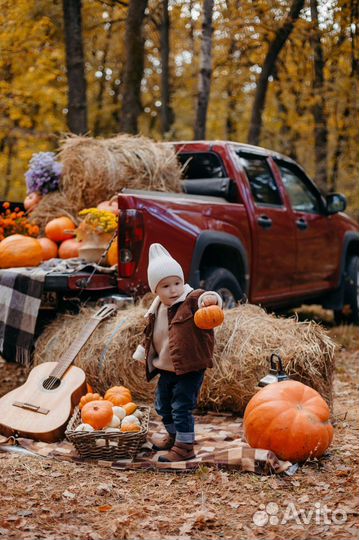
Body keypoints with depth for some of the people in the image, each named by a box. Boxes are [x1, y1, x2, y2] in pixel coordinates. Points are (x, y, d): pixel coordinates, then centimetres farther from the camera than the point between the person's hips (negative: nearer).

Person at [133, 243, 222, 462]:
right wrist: (144, 353, 26)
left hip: (189, 369, -8)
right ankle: (173, 436, 45)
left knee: (181, 407, -7)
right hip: (166, 369, 8)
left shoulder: (191, 301, -17)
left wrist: (210, 298, -61)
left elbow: (204, 298, -40)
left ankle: (184, 447, 7)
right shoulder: (157, 310, 6)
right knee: (163, 405, 23)